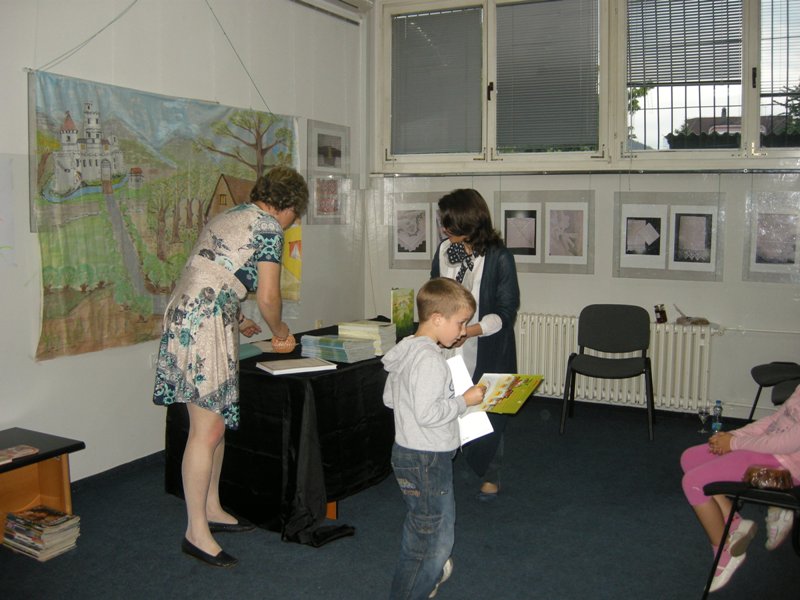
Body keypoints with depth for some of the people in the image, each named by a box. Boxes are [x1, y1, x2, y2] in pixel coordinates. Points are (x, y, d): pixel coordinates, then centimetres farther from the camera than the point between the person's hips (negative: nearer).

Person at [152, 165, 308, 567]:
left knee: (216, 422, 16)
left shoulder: (226, 218, 22)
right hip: (204, 327, -10)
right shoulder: (268, 227, -5)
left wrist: (236, 322, 36)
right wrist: (278, 331, 11)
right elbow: (267, 297, -8)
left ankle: (212, 509, 26)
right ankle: (196, 531, 2)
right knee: (207, 430, -5)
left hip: (182, 319, 10)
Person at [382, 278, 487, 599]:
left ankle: (428, 574, 46)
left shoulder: (406, 349, 6)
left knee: (419, 525, 27)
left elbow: (389, 398, 14)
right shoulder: (430, 359, -24)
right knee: (436, 535, 2)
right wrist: (464, 401, -18)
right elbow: (427, 413, -29)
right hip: (427, 460, -10)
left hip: (407, 452, 10)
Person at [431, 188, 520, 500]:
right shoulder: (444, 250, 1)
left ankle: (490, 475, 27)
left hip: (488, 349, -3)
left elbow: (506, 311, -12)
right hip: (449, 347, 3)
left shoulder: (499, 257, -13)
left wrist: (469, 331, -24)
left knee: (488, 410, 7)